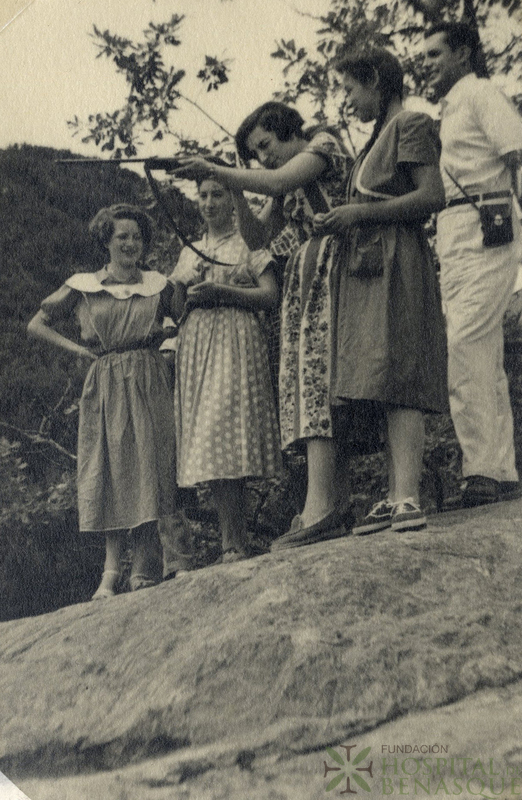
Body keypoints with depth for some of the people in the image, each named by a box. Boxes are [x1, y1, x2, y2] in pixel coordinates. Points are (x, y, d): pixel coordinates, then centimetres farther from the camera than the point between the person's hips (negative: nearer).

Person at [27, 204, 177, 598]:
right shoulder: (83, 287, 5)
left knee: (148, 468, -4)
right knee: (110, 470, -2)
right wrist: (76, 348, 1)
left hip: (149, 386, 0)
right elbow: (37, 324, 12)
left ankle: (143, 572, 0)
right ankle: (111, 573, 0)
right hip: (105, 387, 0)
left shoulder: (159, 286, 7)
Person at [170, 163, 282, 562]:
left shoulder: (249, 243, 8)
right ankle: (232, 543, 1)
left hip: (235, 344, -5)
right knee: (206, 443, -2)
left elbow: (271, 296, -4)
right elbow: (177, 311, 22)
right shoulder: (189, 252, 23)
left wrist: (220, 290, -11)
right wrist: (185, 289, 1)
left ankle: (236, 545, -13)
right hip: (195, 347, 5)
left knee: (225, 436, -16)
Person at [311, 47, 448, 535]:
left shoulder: (411, 124, 0)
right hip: (367, 269, 9)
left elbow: (433, 196, -13)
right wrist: (339, 221, 11)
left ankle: (409, 499, -22)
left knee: (395, 382, -18)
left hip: (394, 266, -9)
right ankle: (395, 499, 0)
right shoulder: (379, 138, 27)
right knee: (383, 385, 2)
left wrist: (360, 214, -14)